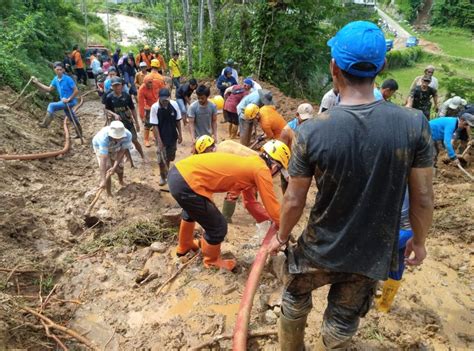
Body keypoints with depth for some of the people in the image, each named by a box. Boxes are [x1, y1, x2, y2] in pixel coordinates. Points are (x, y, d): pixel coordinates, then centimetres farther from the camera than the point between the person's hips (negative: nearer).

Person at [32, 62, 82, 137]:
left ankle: (45, 124, -16)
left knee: (51, 106, -21)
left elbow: (76, 91, -17)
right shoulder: (55, 79, 5)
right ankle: (79, 133, 31)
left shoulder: (68, 79, -17)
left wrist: (68, 99, -20)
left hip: (70, 101, -8)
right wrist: (37, 83, 8)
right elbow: (49, 89, 12)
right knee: (73, 119, 18)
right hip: (64, 101, 8)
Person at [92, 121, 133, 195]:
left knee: (119, 166, 10)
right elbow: (103, 159, -48)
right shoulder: (104, 137, -45)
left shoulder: (128, 135, -38)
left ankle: (121, 181, 44)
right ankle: (109, 193, -1)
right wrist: (103, 179, -52)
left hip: (116, 148, 3)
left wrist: (114, 167, -39)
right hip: (100, 146, -3)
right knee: (106, 168, -14)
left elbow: (122, 152, -29)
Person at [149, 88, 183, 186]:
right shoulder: (155, 107, -19)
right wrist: (159, 140, -20)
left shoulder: (174, 104, -12)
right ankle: (162, 176, 28)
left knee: (170, 157, 20)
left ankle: (167, 172, 47)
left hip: (173, 136, 3)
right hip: (161, 138, -3)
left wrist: (180, 134, 1)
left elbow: (178, 121, 0)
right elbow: (155, 125, -17)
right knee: (161, 159, 4)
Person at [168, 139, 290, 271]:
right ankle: (212, 260, 35)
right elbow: (272, 204, -1)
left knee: (192, 210, 38)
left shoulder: (249, 164, 20)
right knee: (218, 227, 7)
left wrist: (269, 220, 34)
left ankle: (184, 246, 61)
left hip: (177, 172, 10)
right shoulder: (261, 169, -7)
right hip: (187, 182, -10)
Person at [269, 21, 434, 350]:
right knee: (342, 323, 24)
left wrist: (281, 237, 6)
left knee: (295, 299, 29)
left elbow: (294, 201, -13)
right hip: (373, 254, 1)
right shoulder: (414, 124, -17)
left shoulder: (312, 131, -21)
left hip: (321, 250, -1)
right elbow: (423, 198, -8)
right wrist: (419, 241, 11)